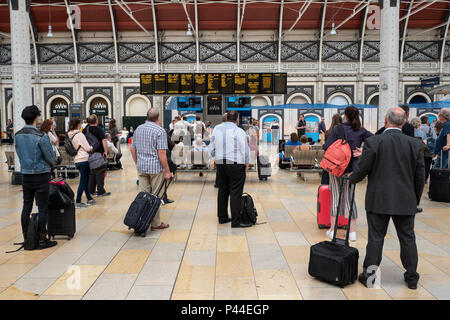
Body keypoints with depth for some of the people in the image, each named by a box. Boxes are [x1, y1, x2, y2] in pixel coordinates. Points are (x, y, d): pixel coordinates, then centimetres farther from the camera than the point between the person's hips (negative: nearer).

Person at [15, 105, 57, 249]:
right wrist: (51, 164, 11)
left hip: (25, 175, 6)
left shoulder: (17, 136, 3)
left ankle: (26, 239, 21)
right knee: (42, 208, 1)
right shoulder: (41, 136, -17)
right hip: (41, 175, -6)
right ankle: (42, 240, 6)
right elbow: (51, 157, -10)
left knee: (26, 207, 13)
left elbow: (20, 154, 11)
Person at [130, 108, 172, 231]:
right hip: (156, 167, -6)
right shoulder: (160, 131, -12)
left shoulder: (138, 129, 8)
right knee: (156, 196, 3)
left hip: (141, 167, 6)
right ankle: (156, 223, 10)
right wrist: (167, 171, -13)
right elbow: (161, 153, -17)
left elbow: (132, 148, 13)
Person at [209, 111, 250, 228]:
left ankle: (222, 217, 21)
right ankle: (236, 221, -2)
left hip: (220, 164, 6)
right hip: (236, 165, -5)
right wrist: (246, 163, 5)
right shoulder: (239, 131, -11)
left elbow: (212, 148, 11)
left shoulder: (217, 129, 6)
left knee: (222, 191, 13)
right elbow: (245, 150, -8)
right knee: (235, 192, -3)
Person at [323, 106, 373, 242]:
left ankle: (332, 230, 11)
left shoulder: (338, 128, -8)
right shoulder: (361, 131, 2)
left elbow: (327, 147, -13)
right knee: (349, 198, 12)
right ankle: (352, 232, 13)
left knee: (335, 196, 7)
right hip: (352, 167, 3)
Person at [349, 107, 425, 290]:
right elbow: (420, 176, 4)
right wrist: (416, 200, 16)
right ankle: (412, 278, 26)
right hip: (406, 201, 3)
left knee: (376, 239, 6)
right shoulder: (415, 144, -1)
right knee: (408, 239, 14)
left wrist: (351, 178, 13)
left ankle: (368, 275, 16)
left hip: (378, 200, -2)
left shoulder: (373, 142, -12)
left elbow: (362, 170, -9)